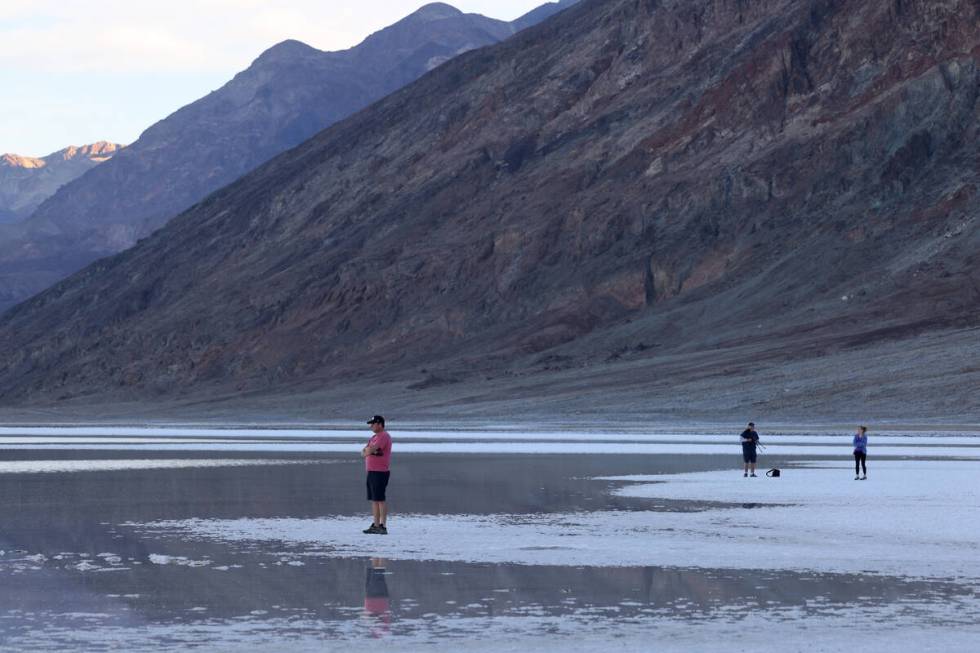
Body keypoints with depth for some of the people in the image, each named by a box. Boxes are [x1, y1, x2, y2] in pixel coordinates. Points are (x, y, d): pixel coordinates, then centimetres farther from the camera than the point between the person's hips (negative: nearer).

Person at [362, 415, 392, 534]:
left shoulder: (384, 436, -12)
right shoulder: (374, 437, 20)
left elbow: (369, 451, -21)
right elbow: (363, 453, 13)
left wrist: (368, 451, 2)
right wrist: (370, 451, -7)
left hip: (380, 473, -10)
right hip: (372, 471, 10)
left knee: (380, 499, -10)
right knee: (374, 500, 9)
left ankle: (383, 526, -11)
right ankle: (376, 525, 12)